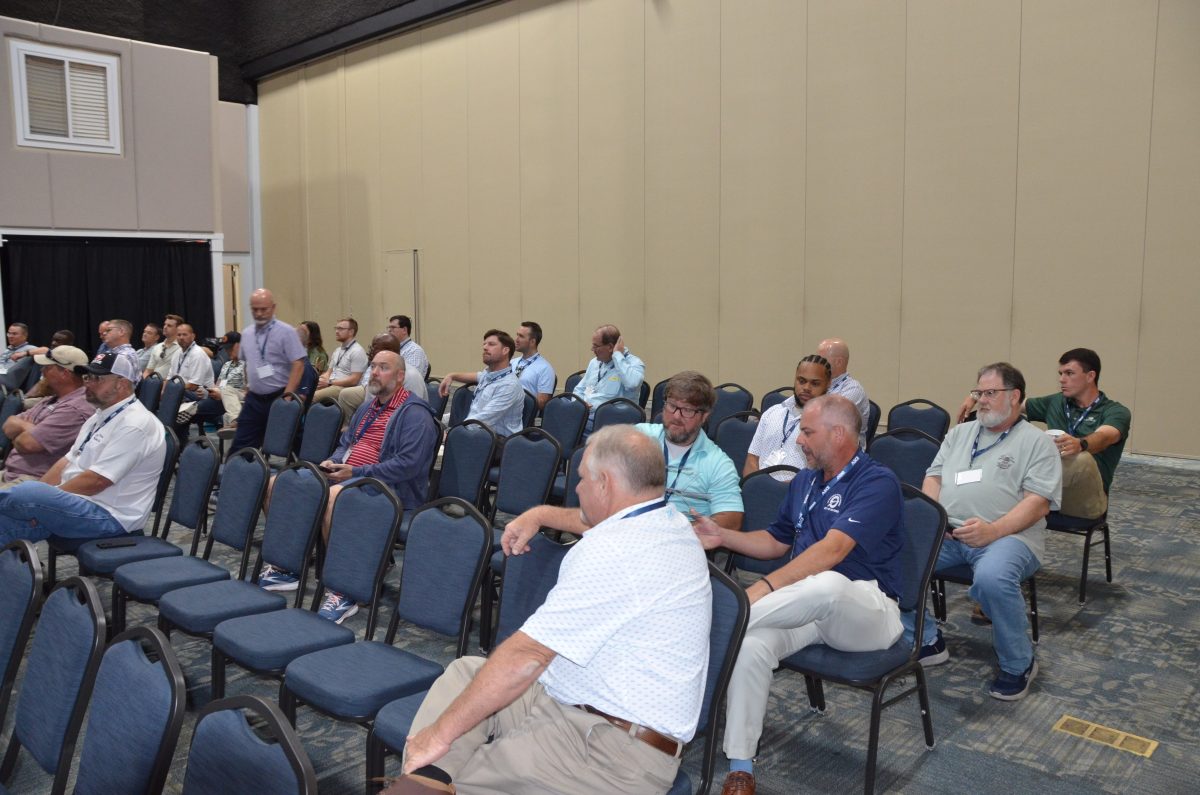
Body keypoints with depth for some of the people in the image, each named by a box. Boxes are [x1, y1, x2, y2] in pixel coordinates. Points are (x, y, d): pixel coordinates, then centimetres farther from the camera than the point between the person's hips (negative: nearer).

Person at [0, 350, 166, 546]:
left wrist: (47, 499, -12)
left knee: (20, 496, -22)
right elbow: (68, 461, 15)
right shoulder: (100, 416, 15)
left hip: (107, 517, -9)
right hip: (74, 502, 9)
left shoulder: (134, 425, -18)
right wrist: (36, 500, 1)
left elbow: (96, 480, -21)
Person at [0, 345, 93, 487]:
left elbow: (27, 443, -20)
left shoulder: (75, 410, -18)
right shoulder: (51, 400, 17)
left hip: (33, 480, -10)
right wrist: (26, 427, -6)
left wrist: (17, 437, 3)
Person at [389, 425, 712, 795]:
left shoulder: (610, 550, -24)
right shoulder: (668, 522, 7)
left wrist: (441, 732, -15)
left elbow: (525, 656, -23)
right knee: (465, 672, 6)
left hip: (615, 749, -10)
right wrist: (538, 515, 29)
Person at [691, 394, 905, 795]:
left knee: (827, 584, -42)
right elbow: (777, 541, 26)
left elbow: (832, 550, -25)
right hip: (805, 605, 6)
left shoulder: (877, 482, -11)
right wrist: (723, 536, 9)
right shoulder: (804, 482, 14)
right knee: (751, 645, -26)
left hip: (866, 611, -6)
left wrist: (765, 587, -34)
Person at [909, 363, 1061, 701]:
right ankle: (927, 641, -2)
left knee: (992, 578, -38)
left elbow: (1038, 503, -6)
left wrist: (993, 530, -21)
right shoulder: (960, 433, 23)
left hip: (1007, 534, -5)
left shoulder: (1037, 442, 6)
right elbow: (934, 476, 18)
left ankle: (1018, 664, -10)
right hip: (946, 533, 5)